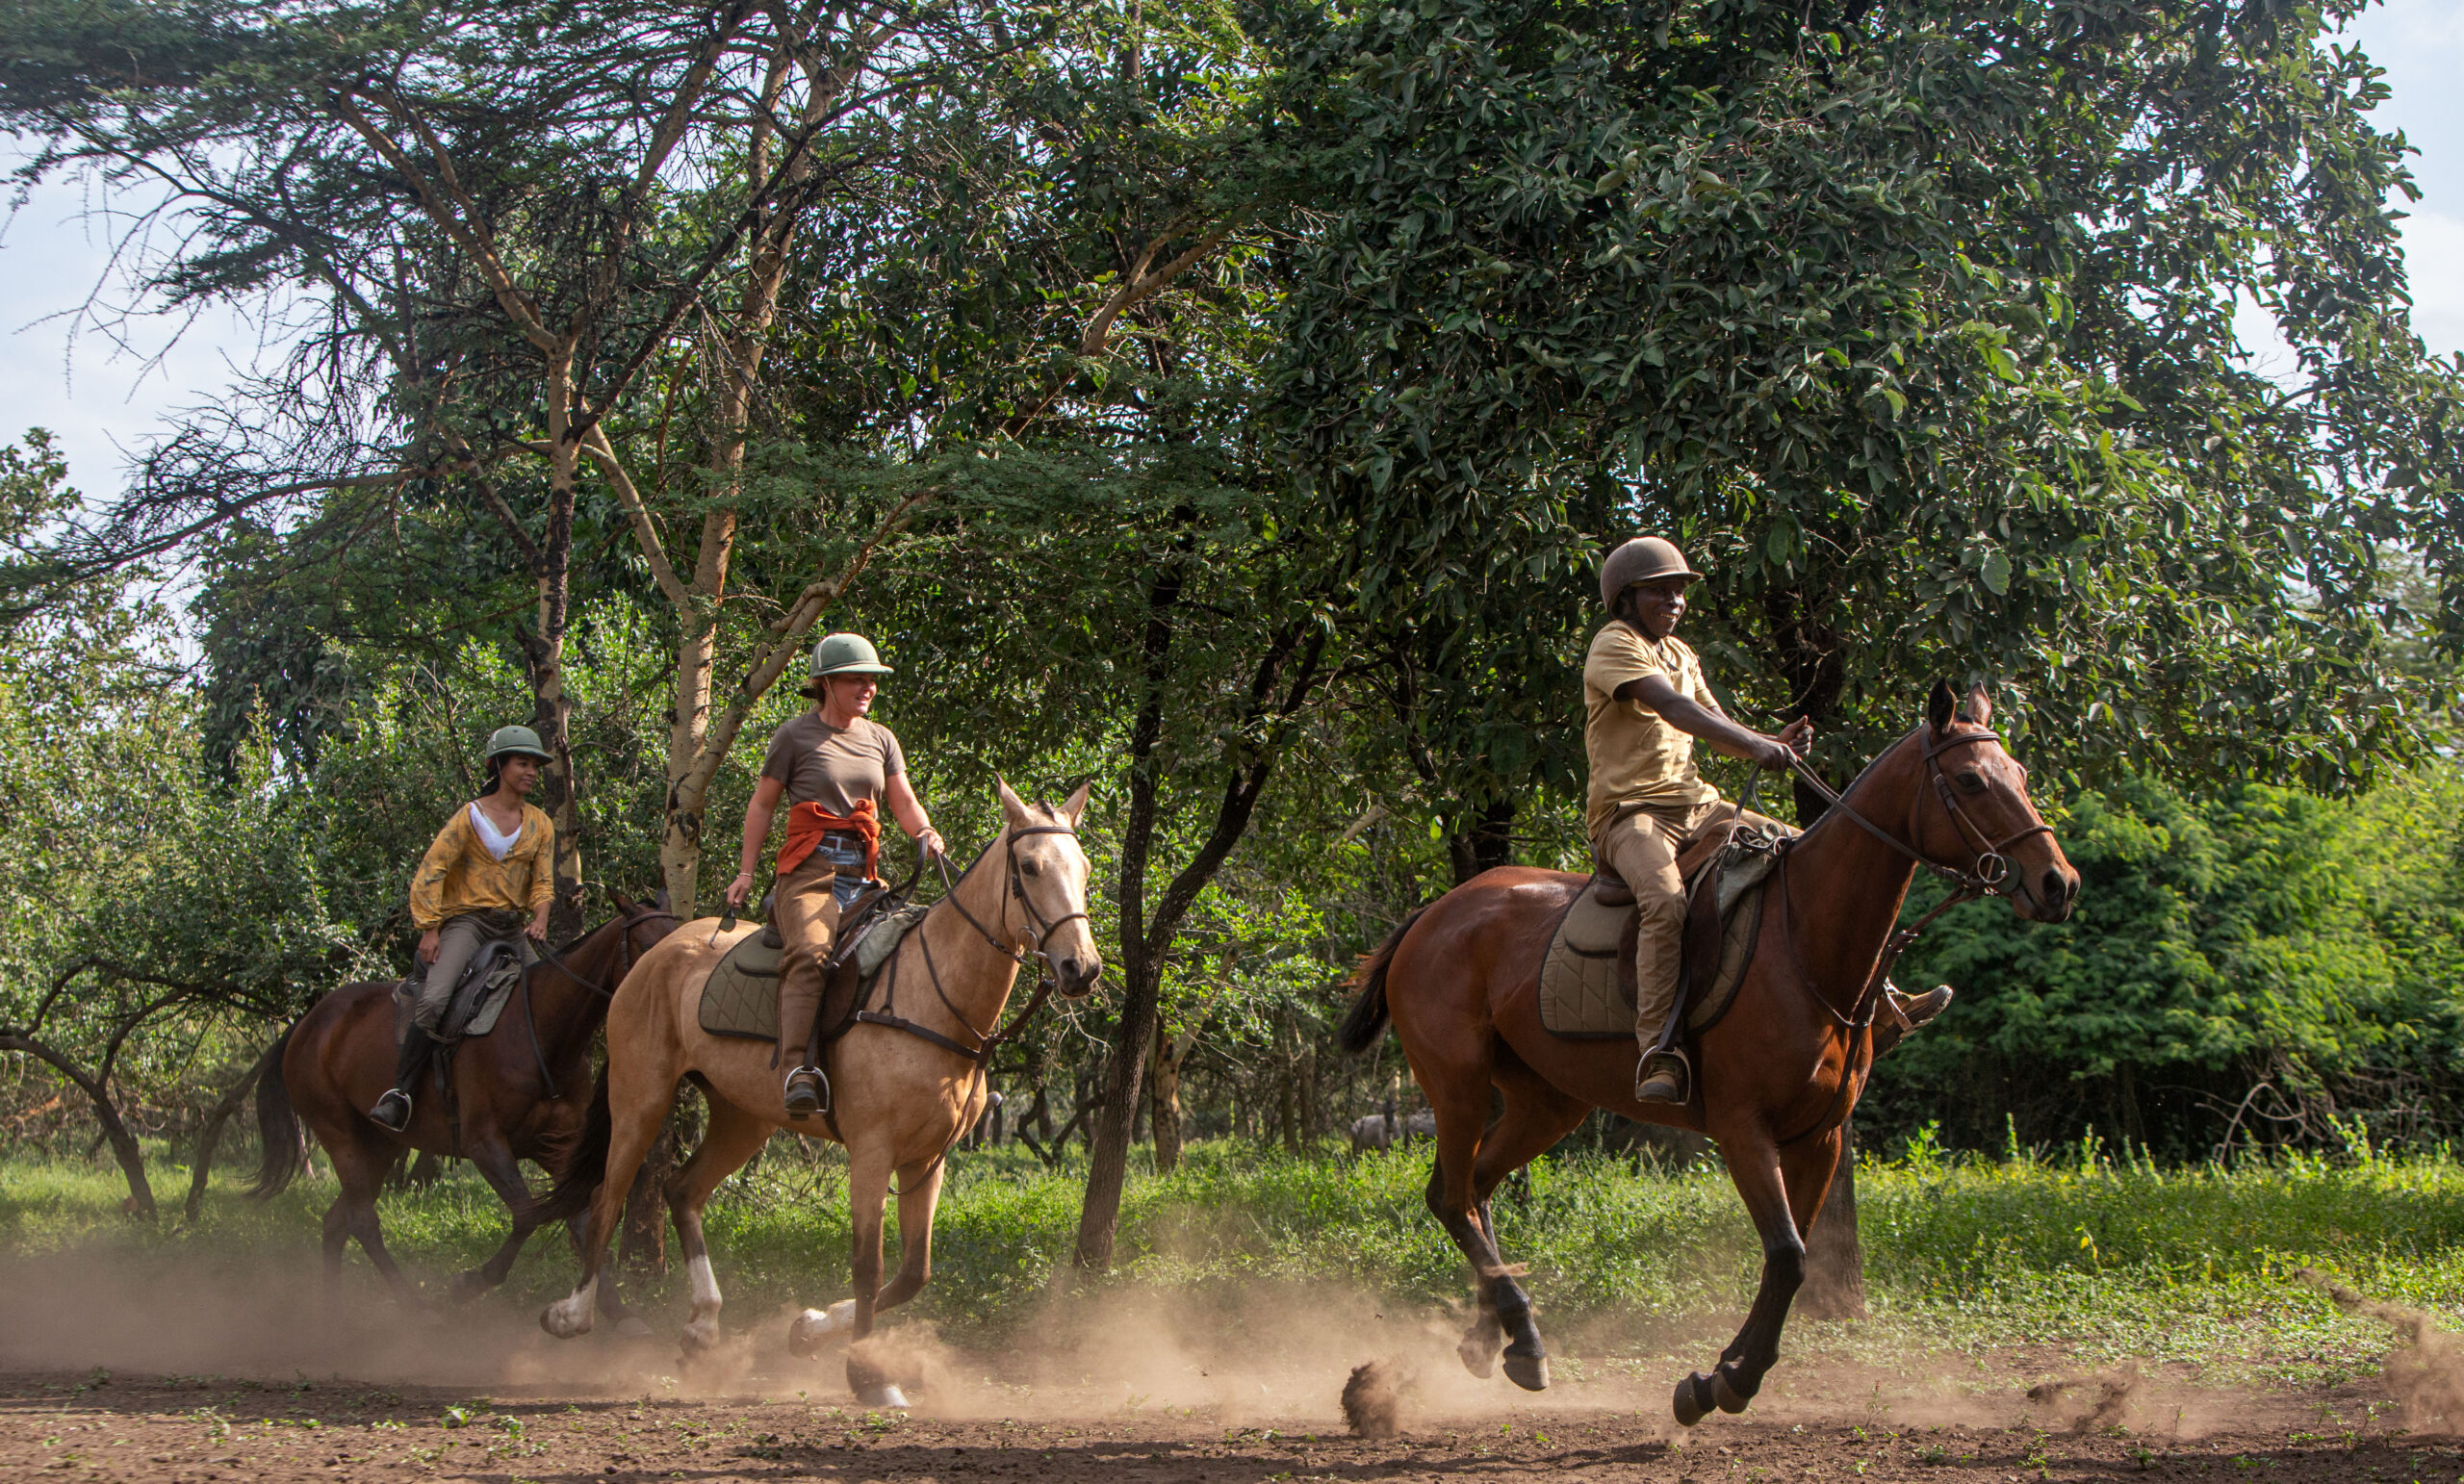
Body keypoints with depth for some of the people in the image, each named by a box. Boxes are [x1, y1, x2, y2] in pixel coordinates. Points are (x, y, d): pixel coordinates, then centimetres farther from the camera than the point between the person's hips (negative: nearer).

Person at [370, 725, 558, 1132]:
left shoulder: (540, 826, 13)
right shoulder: (471, 816, -2)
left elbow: (542, 881, 11)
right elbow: (430, 873, -5)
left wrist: (540, 918, -11)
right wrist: (429, 929, -12)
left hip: (513, 929, 6)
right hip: (466, 919, -6)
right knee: (433, 1000, -26)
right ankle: (400, 1093, -24)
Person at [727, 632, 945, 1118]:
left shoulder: (880, 739, 18)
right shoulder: (795, 737, 5)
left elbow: (904, 803, 12)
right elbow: (762, 806, 10)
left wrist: (925, 834, -10)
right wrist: (746, 873, 4)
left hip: (865, 874, 5)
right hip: (810, 871, -5)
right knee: (811, 950, -31)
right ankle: (796, 1067, -44)